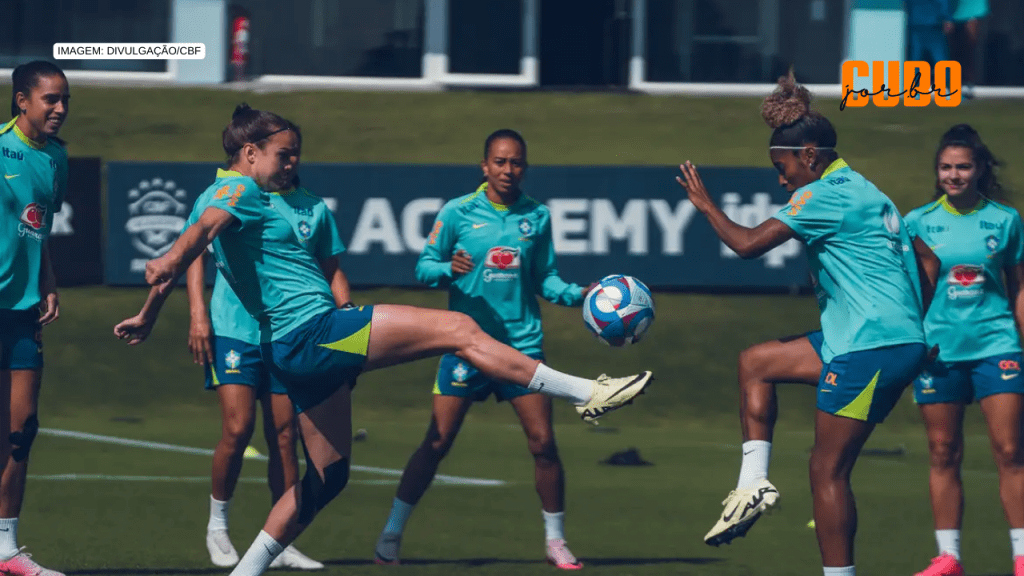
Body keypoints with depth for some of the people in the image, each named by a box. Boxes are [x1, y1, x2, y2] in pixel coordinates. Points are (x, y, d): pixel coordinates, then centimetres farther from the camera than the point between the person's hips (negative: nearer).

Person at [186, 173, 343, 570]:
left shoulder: (314, 208, 9)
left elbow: (331, 270, 17)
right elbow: (196, 252, 2)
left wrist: (345, 309, 0)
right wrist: (198, 315, -7)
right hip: (234, 331, -3)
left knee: (284, 437, 2)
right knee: (237, 429, -14)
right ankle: (217, 526, 6)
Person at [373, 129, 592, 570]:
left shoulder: (537, 216, 6)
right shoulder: (458, 212, -2)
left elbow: (545, 279, 13)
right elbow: (425, 265, 2)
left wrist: (577, 295, -4)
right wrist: (449, 269, -18)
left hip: (522, 342, 2)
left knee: (543, 442, -3)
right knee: (437, 441, -5)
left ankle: (556, 542, 10)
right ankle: (391, 534, 5)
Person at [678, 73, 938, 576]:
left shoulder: (822, 196, -10)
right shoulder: (865, 192, 18)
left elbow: (748, 244, -15)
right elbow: (928, 262, 20)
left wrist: (705, 205, 2)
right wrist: (916, 329, 21)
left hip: (871, 347, -10)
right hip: (902, 340, 10)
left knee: (827, 470, -5)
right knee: (755, 362, 17)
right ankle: (754, 482, 11)